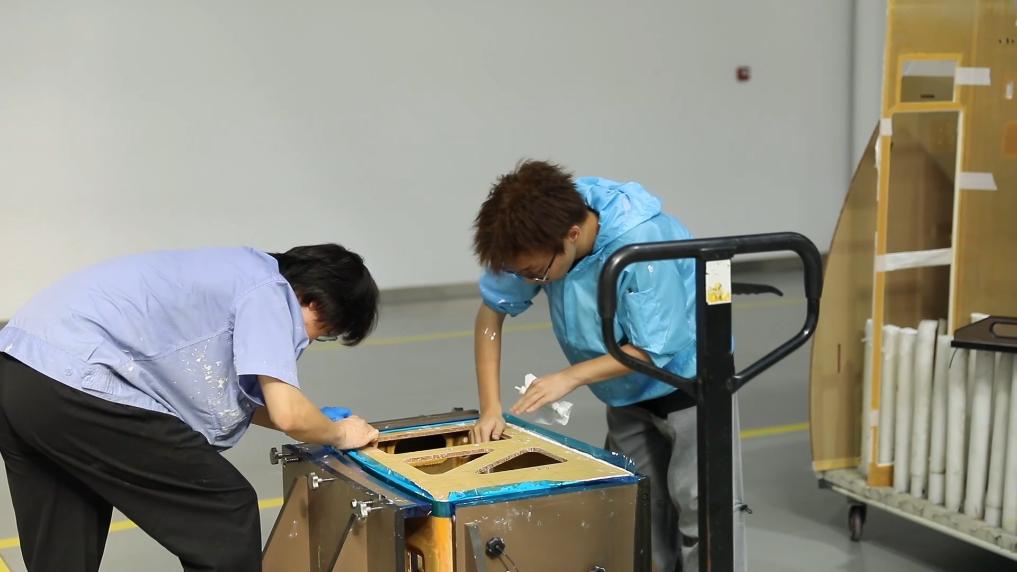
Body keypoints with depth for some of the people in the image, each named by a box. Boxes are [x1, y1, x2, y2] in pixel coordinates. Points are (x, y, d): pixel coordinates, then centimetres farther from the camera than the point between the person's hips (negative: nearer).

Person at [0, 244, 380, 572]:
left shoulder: (238, 271, 25)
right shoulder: (270, 290, -2)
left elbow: (222, 392, 34)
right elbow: (288, 413, -11)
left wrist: (315, 426, 31)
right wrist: (339, 434, 9)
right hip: (75, 383, -10)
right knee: (226, 512, 3)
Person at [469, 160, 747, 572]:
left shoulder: (642, 243, -35)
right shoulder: (538, 236, -19)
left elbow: (655, 349, -28)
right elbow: (492, 311, -8)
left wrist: (571, 377, -27)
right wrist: (490, 407, -14)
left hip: (689, 379, -6)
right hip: (628, 392, 6)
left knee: (700, 504, -7)